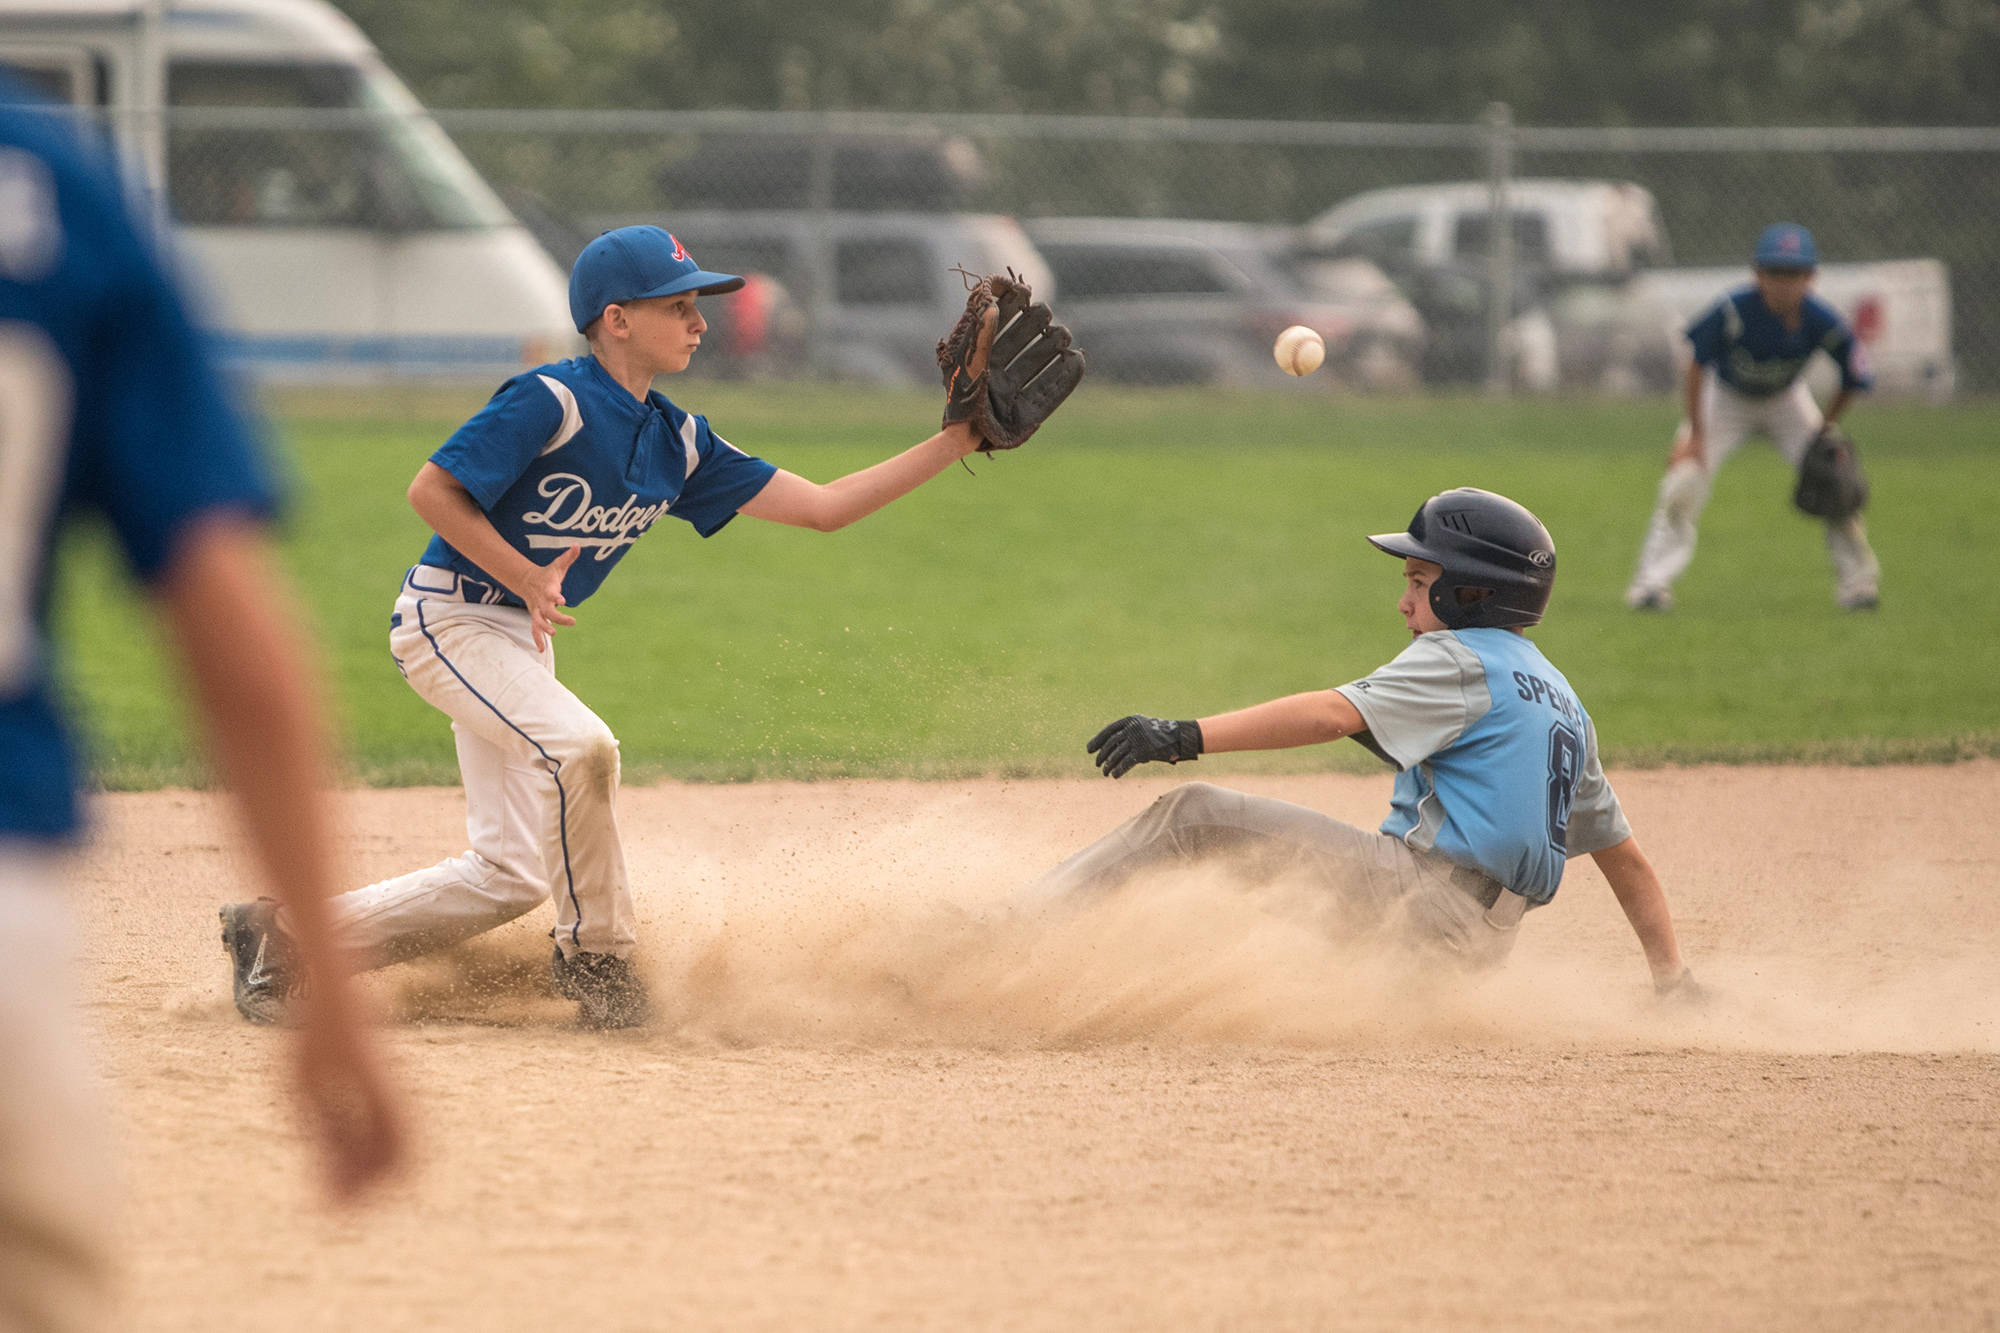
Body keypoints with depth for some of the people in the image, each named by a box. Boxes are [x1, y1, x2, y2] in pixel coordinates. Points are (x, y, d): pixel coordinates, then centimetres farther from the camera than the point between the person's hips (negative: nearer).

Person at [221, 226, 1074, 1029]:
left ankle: (285, 931, 14)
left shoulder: (676, 442, 4)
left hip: (524, 639, 8)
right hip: (451, 620, -8)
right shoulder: (551, 402, -18)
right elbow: (431, 490, -18)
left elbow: (820, 507, 3)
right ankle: (596, 955, -15)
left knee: (509, 878, 4)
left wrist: (955, 445, -3)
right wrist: (525, 578, -27)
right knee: (577, 746, -32)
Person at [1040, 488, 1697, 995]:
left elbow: (1335, 713, -16)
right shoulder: (1565, 705, 25)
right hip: (1481, 942, 9)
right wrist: (1672, 980, 25)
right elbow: (1624, 855, 25)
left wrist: (1187, 737, -24)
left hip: (1417, 888, -9)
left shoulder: (1458, 658, -2)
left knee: (1194, 814, -8)